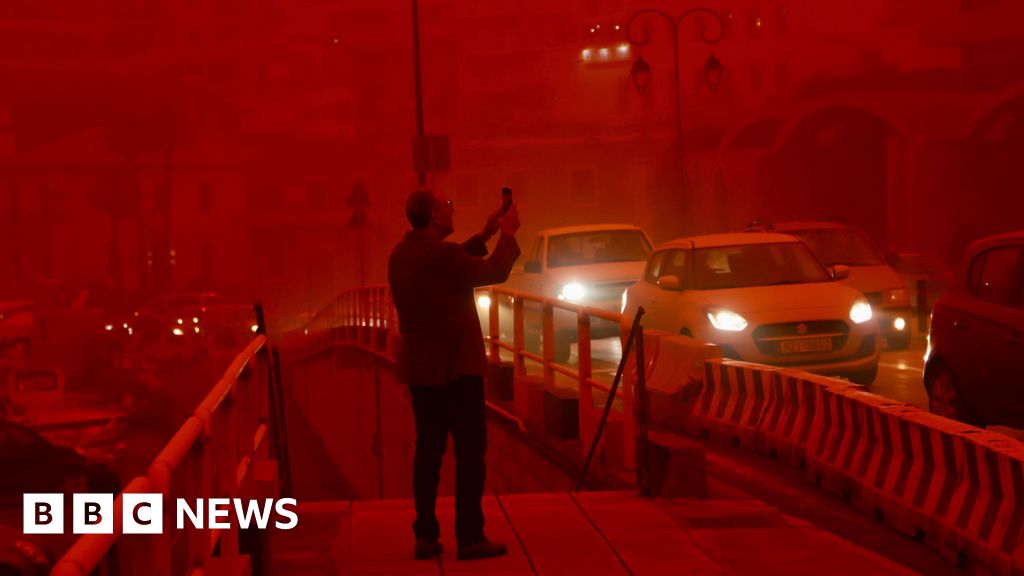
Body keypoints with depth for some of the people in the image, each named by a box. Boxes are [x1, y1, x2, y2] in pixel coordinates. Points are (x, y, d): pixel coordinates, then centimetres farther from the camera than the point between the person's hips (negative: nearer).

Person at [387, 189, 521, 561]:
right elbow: (495, 272, -12)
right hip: (455, 366, -8)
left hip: (420, 369, 8)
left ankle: (425, 536, 12)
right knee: (470, 451, -1)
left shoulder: (401, 255, 7)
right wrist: (507, 234, 3)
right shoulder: (439, 254, -19)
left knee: (428, 449, 11)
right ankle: (470, 538, 0)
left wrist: (483, 236, 18)